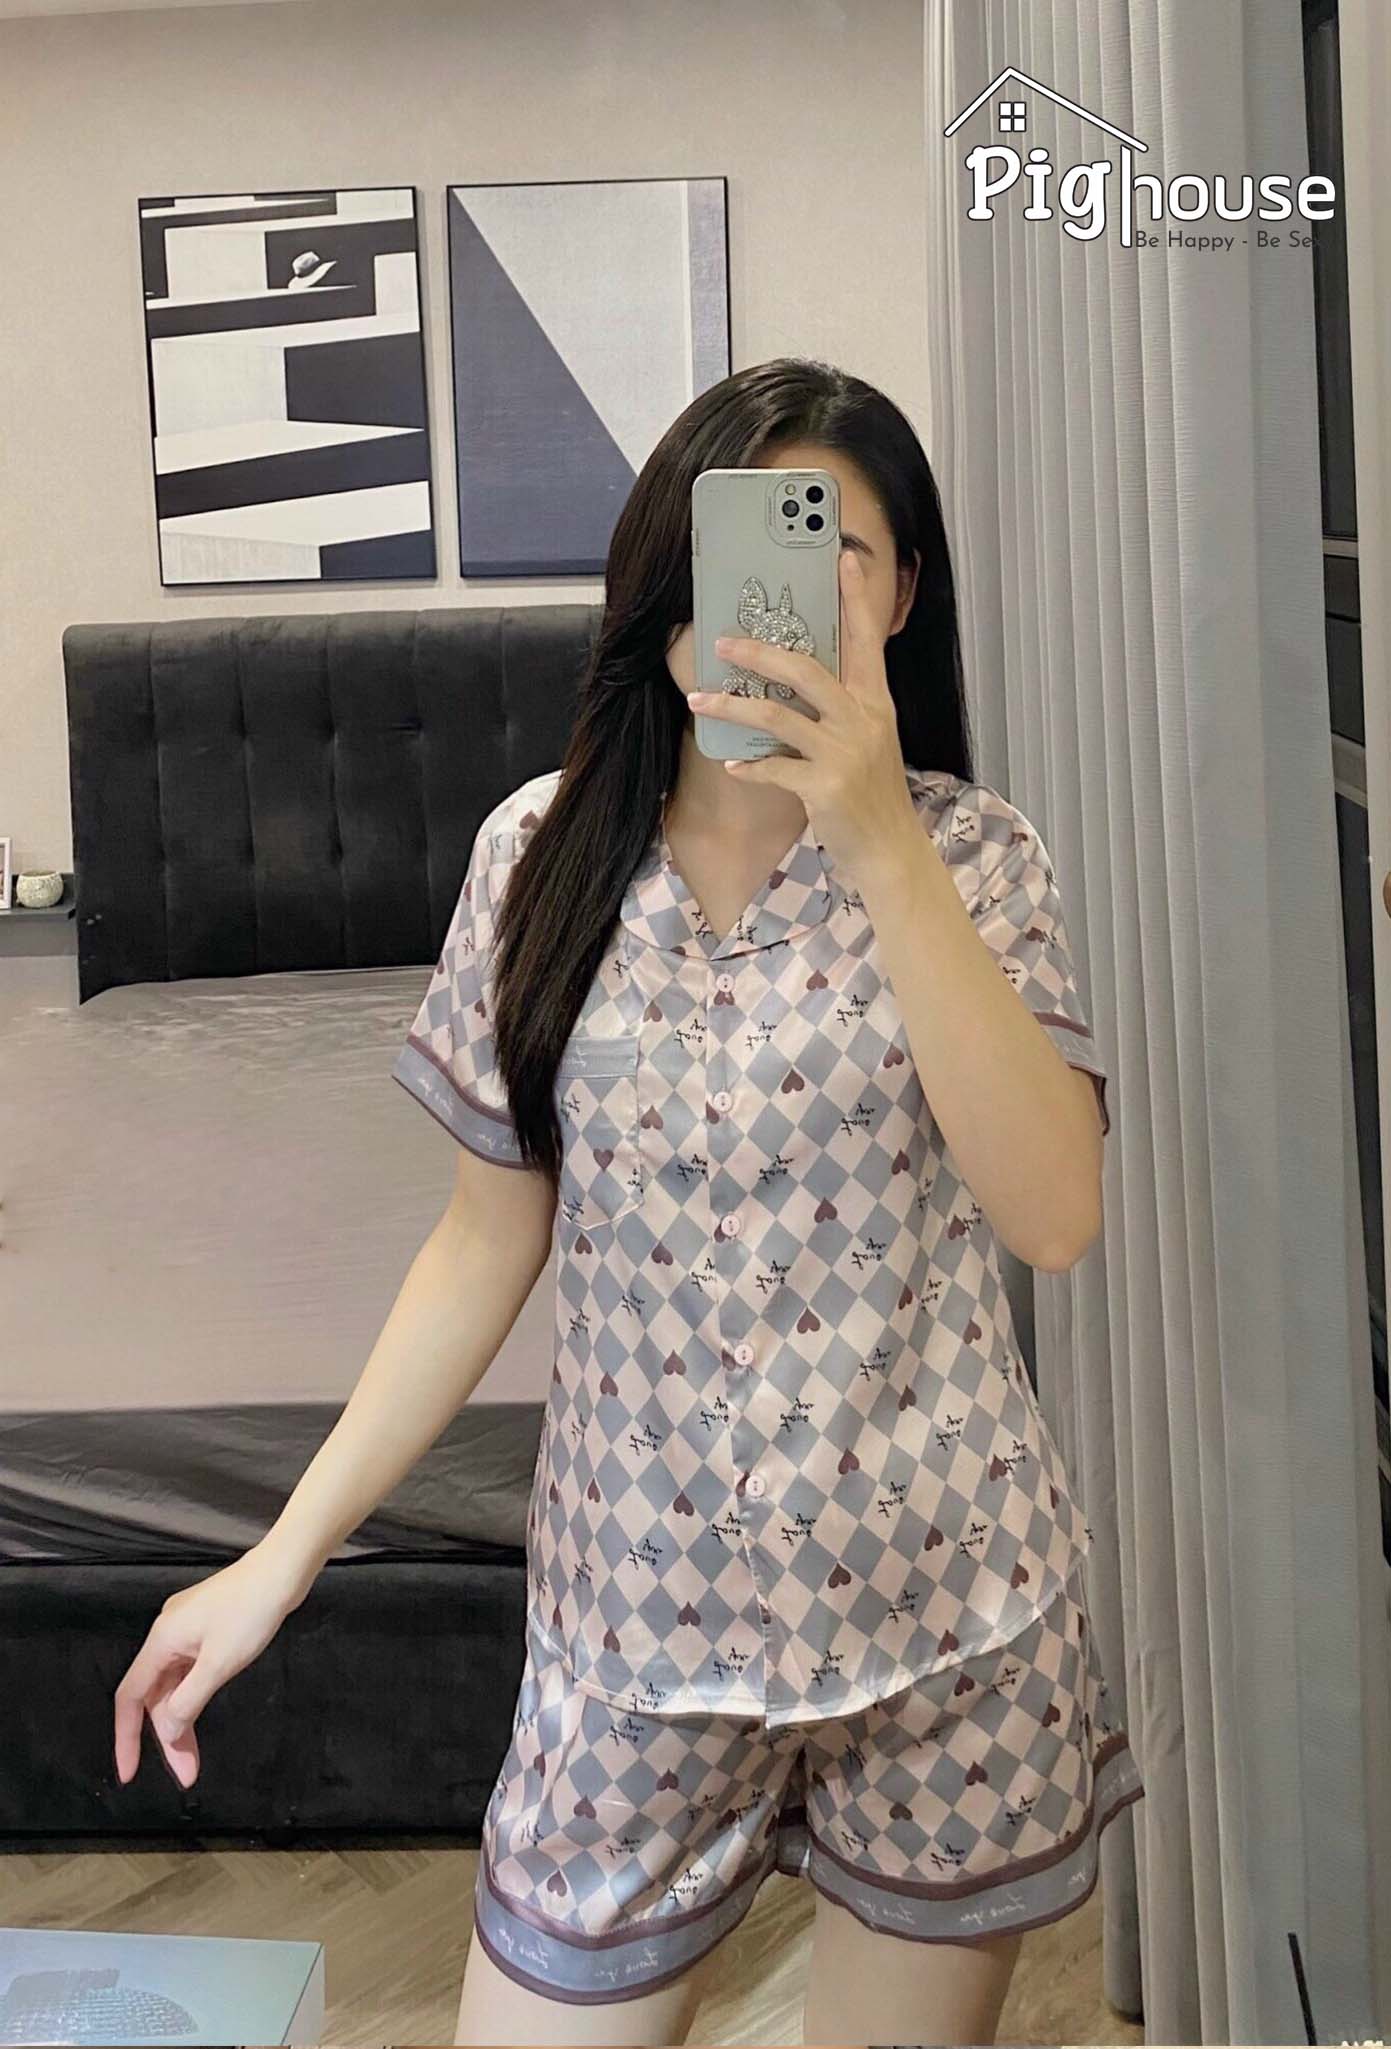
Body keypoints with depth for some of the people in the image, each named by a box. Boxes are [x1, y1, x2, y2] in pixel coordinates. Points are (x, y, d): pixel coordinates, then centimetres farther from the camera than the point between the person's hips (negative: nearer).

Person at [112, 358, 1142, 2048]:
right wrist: (285, 1556, 2)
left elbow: (1053, 1212, -21)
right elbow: (494, 1235, 3)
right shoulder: (545, 849, -4)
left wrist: (879, 846, -26)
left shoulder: (964, 852, -7)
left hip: (942, 1614, 0)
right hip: (639, 1609, 1)